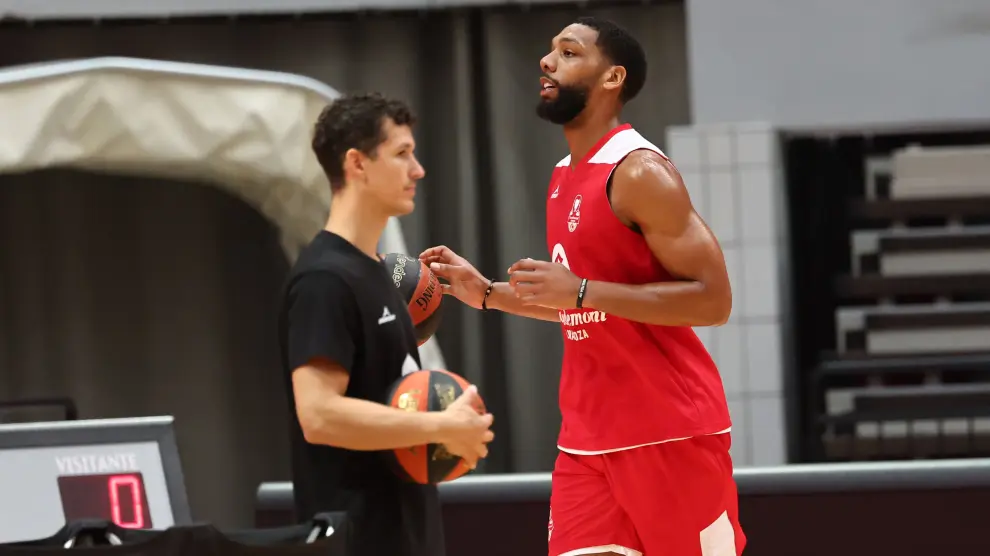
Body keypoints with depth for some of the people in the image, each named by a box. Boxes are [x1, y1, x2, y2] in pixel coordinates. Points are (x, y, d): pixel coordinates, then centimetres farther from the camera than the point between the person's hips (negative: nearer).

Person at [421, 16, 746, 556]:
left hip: (670, 430, -8)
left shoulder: (640, 172, -14)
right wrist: (487, 293, 15)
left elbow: (712, 300, -20)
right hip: (590, 436, 8)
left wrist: (581, 291, -24)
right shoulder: (564, 177, 14)